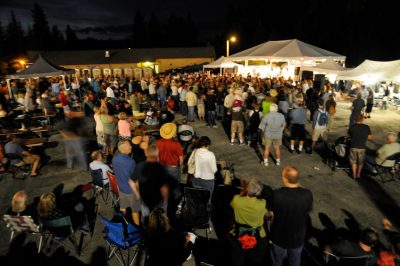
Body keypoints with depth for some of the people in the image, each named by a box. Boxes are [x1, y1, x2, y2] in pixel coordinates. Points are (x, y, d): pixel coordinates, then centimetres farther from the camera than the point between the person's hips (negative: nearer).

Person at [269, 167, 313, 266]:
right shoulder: (307, 194, -25)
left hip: (279, 236, -2)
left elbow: (272, 213, -15)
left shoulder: (277, 194, -30)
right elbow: (308, 211, -6)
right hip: (298, 237, 2)